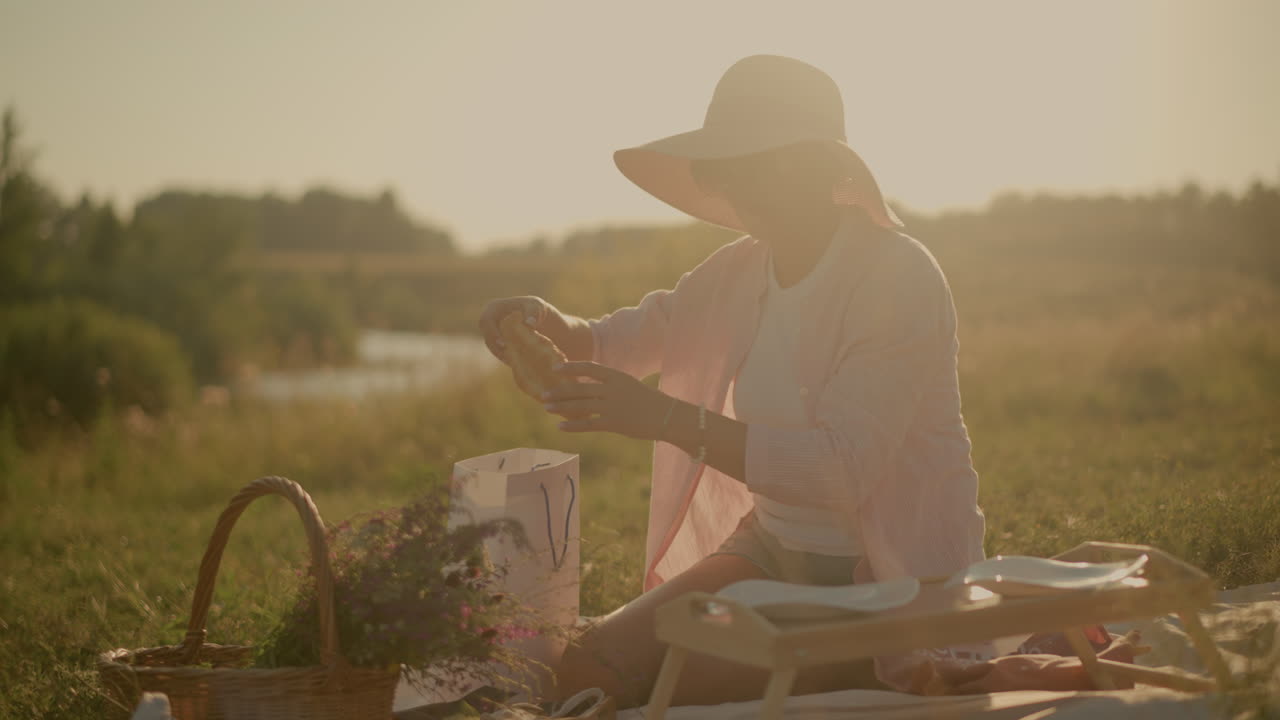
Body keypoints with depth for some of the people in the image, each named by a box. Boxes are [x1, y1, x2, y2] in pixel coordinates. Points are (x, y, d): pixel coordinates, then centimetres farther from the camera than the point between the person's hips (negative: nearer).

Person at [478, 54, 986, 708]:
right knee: (589, 671, -12)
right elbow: (623, 341, 17)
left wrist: (669, 419, -34)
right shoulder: (736, 273, 3)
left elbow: (843, 470, -27)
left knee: (682, 694, -21)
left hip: (888, 578, -6)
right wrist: (549, 323, -7)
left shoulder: (900, 279, -18)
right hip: (770, 549, 6)